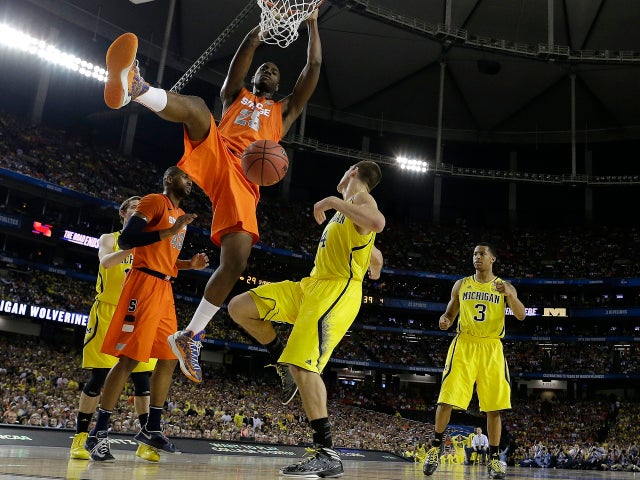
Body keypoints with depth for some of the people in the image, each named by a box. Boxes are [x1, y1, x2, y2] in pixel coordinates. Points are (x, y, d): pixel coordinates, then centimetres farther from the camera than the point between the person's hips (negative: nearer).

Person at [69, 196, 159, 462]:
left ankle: (146, 440, 2)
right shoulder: (110, 239, 5)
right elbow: (106, 261, -18)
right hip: (108, 312, -3)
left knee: (142, 377, -1)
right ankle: (80, 437, 6)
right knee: (99, 376, -5)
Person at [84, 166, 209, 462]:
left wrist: (190, 265, 11)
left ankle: (151, 429, 16)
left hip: (165, 288, 9)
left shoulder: (181, 216, 22)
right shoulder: (154, 202, -4)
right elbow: (125, 241, -15)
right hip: (145, 282, -9)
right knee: (129, 357, -11)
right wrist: (170, 232, -19)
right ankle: (98, 434, -4)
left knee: (169, 358, 7)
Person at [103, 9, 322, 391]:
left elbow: (314, 68, 28)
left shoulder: (284, 111, 36)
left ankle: (190, 337, -8)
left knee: (236, 262, -17)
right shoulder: (235, 95, 34)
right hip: (213, 153, 0)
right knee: (197, 107, -31)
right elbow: (245, 54, 18)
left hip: (244, 179, 0)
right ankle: (134, 86, -63)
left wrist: (312, 24, 29)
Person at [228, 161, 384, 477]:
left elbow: (378, 223, -30)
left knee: (302, 366, -21)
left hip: (337, 290, -9)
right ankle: (285, 357, 14)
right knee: (239, 307, 2)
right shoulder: (349, 208, 24)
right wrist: (374, 270, 51)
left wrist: (334, 201, -23)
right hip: (312, 285, 9)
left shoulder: (361, 198, -4)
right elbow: (376, 257, 32)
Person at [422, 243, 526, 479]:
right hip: (464, 345, 0)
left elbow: (521, 315, -6)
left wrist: (510, 294, -24)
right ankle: (436, 445, 10)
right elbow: (450, 312, 13)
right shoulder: (461, 284, 9)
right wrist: (445, 320, -11)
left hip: (491, 349, 0)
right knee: (446, 400, -7)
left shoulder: (505, 287, 5)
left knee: (494, 407, 0)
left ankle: (494, 458, 10)